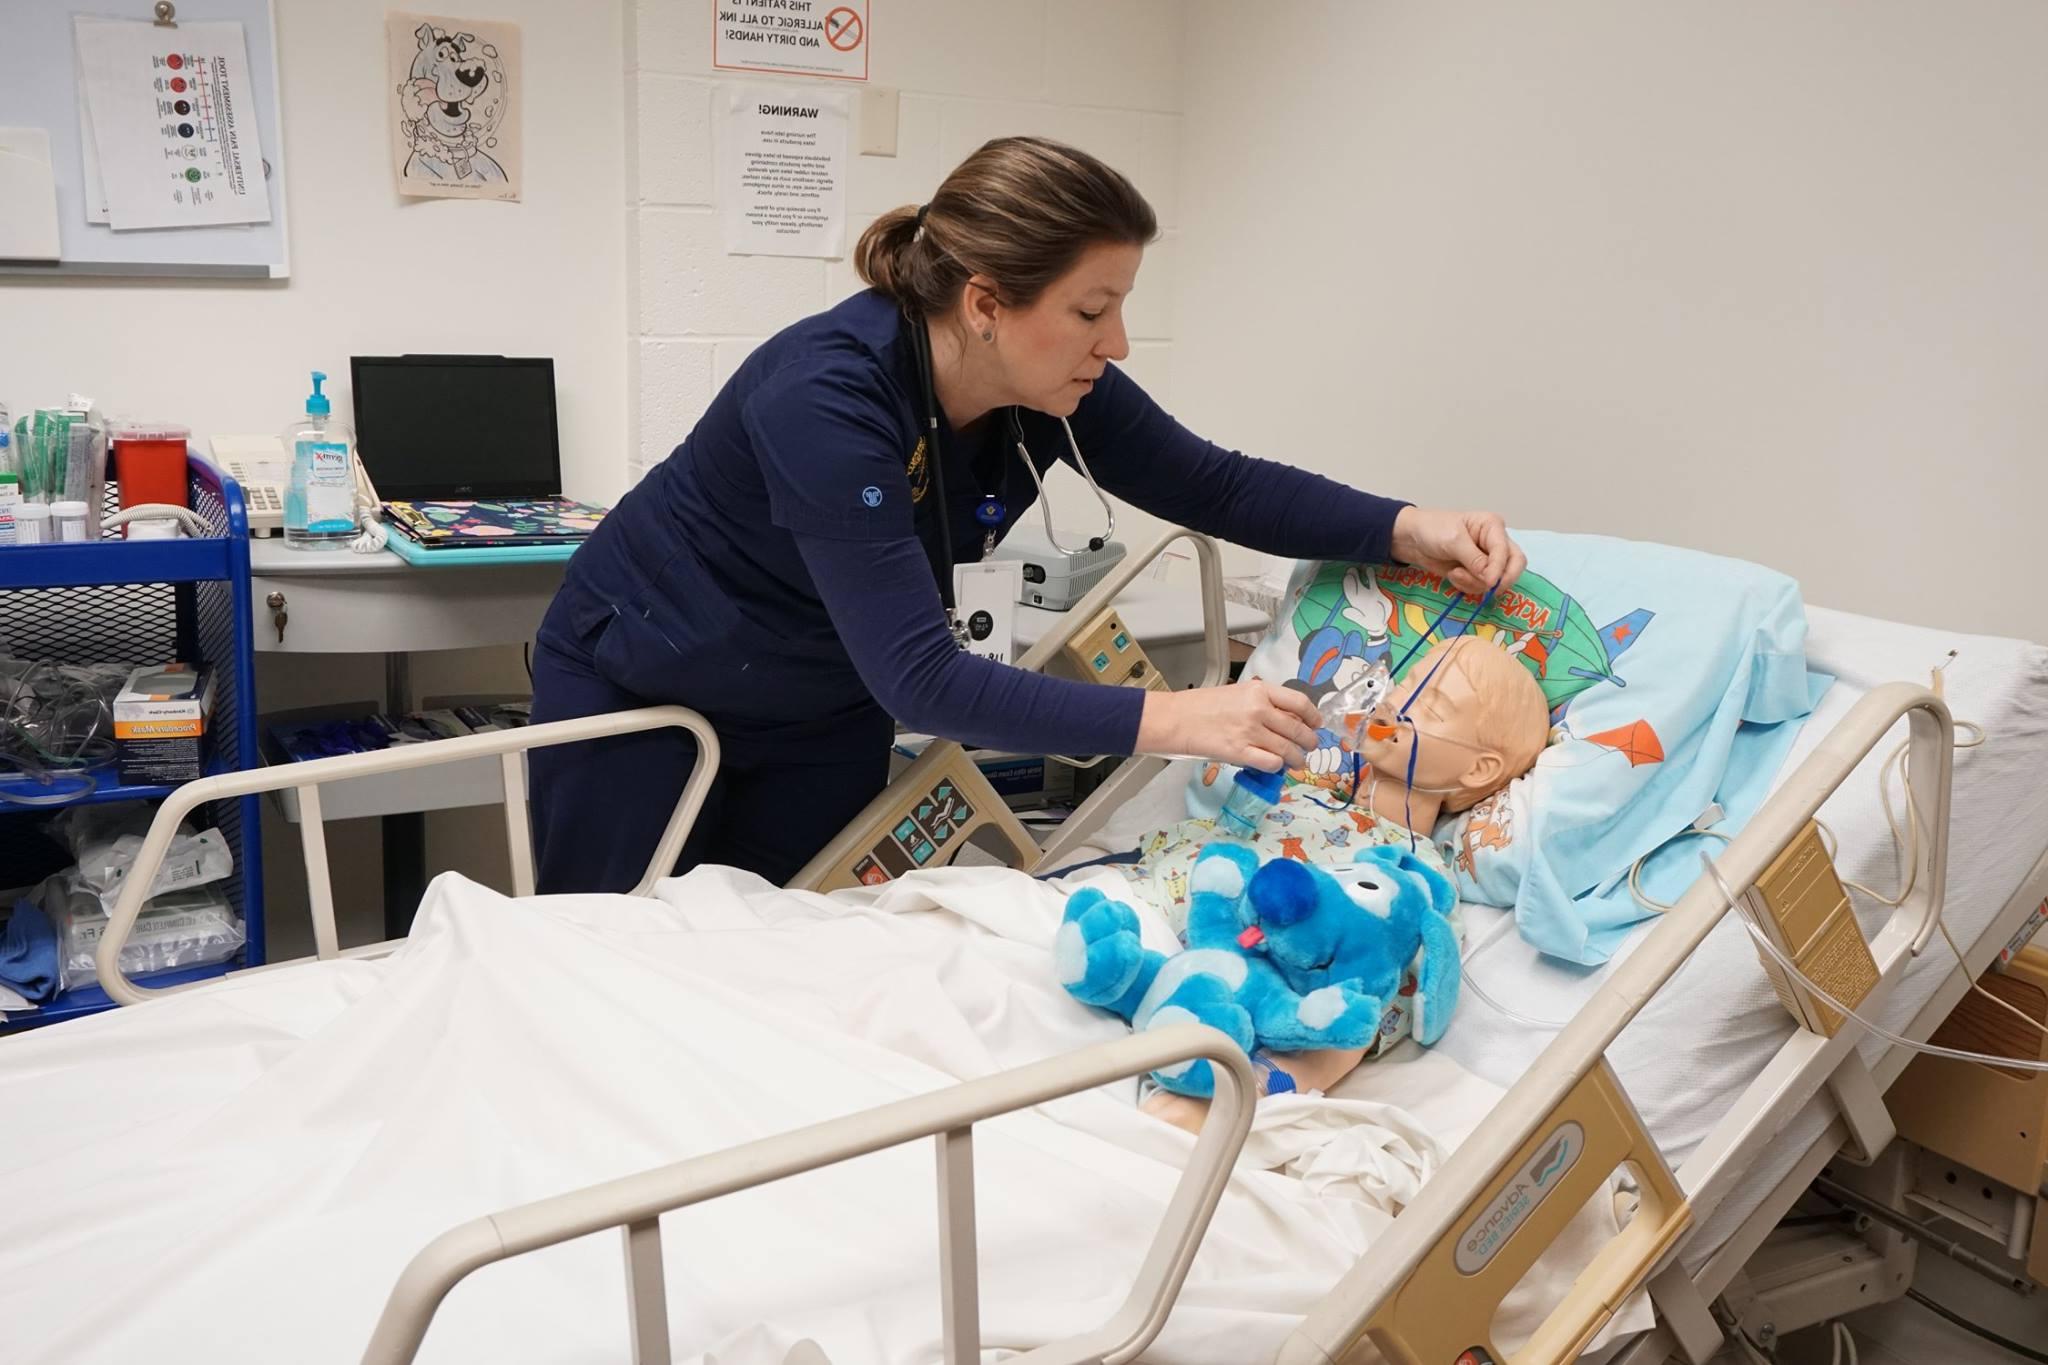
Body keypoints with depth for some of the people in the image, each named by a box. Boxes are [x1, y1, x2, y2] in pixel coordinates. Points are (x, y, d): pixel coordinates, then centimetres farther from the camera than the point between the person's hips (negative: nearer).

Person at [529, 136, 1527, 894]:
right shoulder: (825, 396, -37)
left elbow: (1219, 486, -5)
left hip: (823, 712, 6)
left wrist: (1405, 529, -19)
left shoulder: (1050, 389, -17)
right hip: (637, 681, -5)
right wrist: (1171, 720, -42)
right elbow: (919, 678, -39)